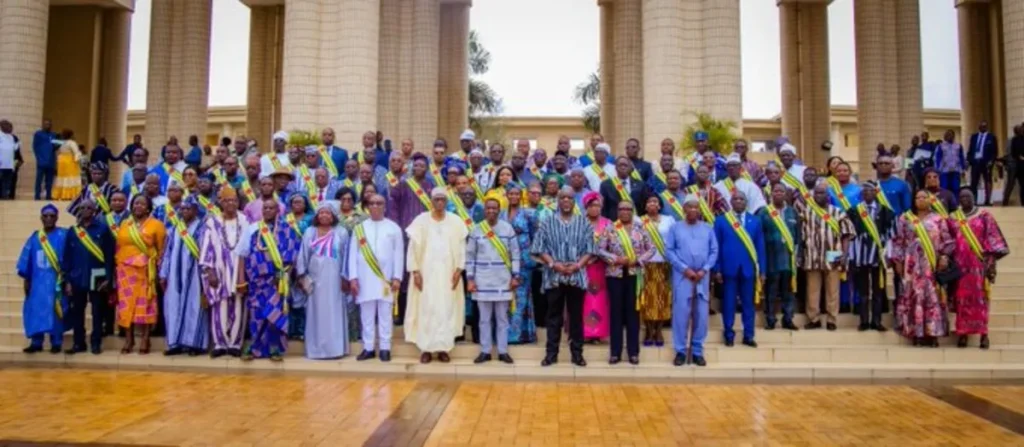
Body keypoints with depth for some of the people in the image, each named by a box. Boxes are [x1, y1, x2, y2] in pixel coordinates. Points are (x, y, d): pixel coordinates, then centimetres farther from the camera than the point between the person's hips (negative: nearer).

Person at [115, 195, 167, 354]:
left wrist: (158, 268, -8)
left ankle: (145, 339, 2)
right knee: (126, 303, 3)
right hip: (125, 269, 4)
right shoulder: (124, 225, 13)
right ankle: (129, 338, 11)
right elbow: (118, 247, 13)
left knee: (144, 303, -3)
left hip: (145, 269, -4)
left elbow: (161, 249, -1)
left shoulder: (156, 225, 1)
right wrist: (116, 266, 5)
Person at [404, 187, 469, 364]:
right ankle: (425, 348, 6)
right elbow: (413, 247, -1)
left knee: (447, 309, 2)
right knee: (426, 309, -1)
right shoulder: (421, 220, -1)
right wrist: (415, 271, -7)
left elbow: (461, 247, 4)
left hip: (448, 273, 1)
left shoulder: (456, 221, 3)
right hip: (426, 272, -1)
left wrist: (459, 269, -5)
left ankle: (443, 347, 9)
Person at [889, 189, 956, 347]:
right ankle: (916, 334, 0)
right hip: (912, 264, 0)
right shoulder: (905, 218, 10)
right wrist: (898, 260, 1)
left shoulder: (938, 219, 10)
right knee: (913, 295, -3)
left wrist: (944, 256, -9)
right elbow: (898, 241, 7)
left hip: (932, 264, 0)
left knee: (933, 297, -3)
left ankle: (932, 333, 0)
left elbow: (946, 240, 5)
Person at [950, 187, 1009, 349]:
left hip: (979, 263, -2)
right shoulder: (952, 218, 11)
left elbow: (993, 237, -2)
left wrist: (991, 258, -10)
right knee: (962, 298, 2)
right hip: (960, 263, 2)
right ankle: (963, 333, 5)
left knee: (979, 298, -4)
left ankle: (984, 333, 0)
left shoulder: (984, 216, 4)